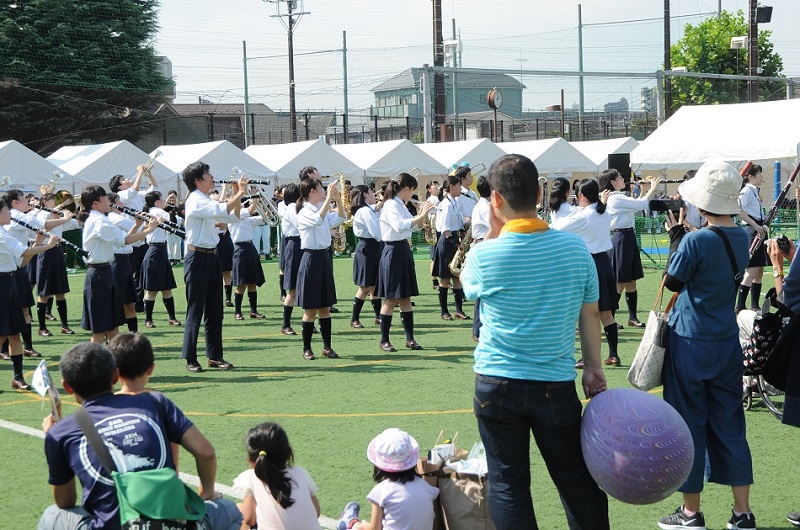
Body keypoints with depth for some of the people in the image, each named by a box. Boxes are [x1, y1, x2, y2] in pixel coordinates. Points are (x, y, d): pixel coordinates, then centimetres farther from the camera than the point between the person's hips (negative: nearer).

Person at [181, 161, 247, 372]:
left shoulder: (208, 202, 14)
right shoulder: (195, 201, -14)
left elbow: (233, 217, 19)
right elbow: (223, 211, -28)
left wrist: (237, 195, 6)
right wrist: (239, 193, -19)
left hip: (212, 256, 9)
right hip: (198, 258, -9)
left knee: (215, 311, 10)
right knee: (195, 310, -4)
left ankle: (214, 356, 15)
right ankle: (190, 359, 1)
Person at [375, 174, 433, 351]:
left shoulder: (400, 205, 13)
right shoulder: (391, 205, -15)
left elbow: (412, 226, 22)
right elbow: (400, 226, -32)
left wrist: (421, 215, 7)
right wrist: (420, 216, -31)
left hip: (404, 251, 9)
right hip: (393, 252, -9)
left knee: (405, 297, 11)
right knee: (391, 299, -4)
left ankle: (410, 338, 15)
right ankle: (384, 340, 3)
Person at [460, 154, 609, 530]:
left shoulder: (485, 255, -12)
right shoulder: (575, 248, -5)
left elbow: (467, 285, 12)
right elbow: (590, 315, 4)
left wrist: (491, 233, 7)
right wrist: (593, 368, 15)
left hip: (498, 385, -2)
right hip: (556, 383, 2)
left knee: (508, 484, 7)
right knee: (577, 481, 14)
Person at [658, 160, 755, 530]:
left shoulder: (696, 241, -20)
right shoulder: (741, 238, 1)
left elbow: (672, 282, -8)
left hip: (691, 343, -6)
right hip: (728, 342, 6)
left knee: (689, 426, 5)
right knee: (730, 426, 11)